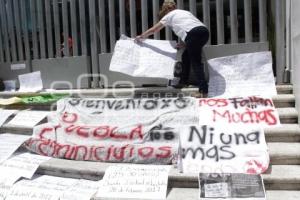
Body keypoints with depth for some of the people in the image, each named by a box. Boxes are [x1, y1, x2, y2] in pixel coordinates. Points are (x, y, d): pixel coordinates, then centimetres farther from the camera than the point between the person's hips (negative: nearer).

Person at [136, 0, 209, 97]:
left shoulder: (169, 15, 15)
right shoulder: (184, 12, 34)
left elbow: (153, 30, 20)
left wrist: (140, 37, 32)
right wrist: (184, 43, 28)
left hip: (194, 34, -7)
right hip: (204, 31, 8)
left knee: (196, 62, -4)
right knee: (186, 56, 22)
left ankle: (203, 90, -10)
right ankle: (183, 82, 30)